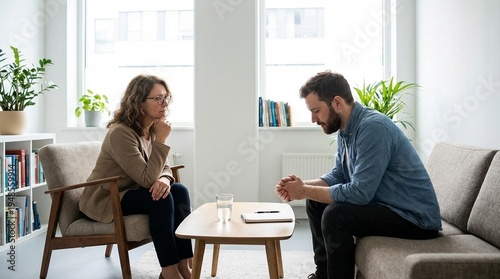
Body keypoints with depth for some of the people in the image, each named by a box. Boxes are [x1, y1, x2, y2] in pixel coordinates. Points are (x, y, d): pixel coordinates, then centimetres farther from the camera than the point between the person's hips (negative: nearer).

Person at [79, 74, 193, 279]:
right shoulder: (121, 133, -25)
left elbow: (163, 168, 2)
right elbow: (147, 179, -29)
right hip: (104, 201, -8)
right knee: (162, 199, -28)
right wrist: (160, 141, -27)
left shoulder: (150, 130, 1)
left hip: (127, 193, 8)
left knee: (179, 191, -14)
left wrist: (164, 179, -22)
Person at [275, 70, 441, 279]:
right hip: (383, 205, 9)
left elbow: (360, 192, -29)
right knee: (316, 203, 9)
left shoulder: (373, 127, -26)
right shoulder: (346, 129, 3)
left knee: (335, 214, -26)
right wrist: (303, 186, -7)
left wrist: (305, 191, -19)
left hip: (415, 217, -9)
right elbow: (338, 176, 10)